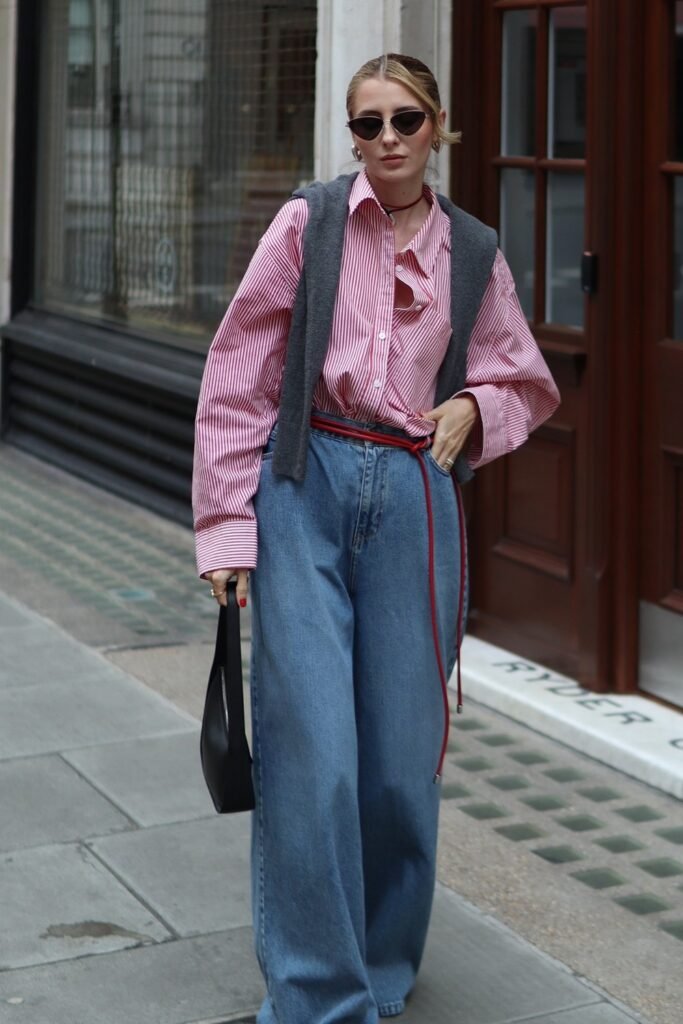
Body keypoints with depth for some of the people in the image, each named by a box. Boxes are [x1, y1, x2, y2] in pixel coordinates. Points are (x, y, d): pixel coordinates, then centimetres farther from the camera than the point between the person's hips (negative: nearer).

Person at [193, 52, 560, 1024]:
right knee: (310, 751, -7)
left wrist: (473, 408, 0)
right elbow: (239, 379, 1)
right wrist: (227, 525, -3)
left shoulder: (475, 255, 10)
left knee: (402, 753, 5)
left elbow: (526, 386, 23)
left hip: (416, 498, 2)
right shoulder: (308, 224, 2)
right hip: (307, 483, -2)